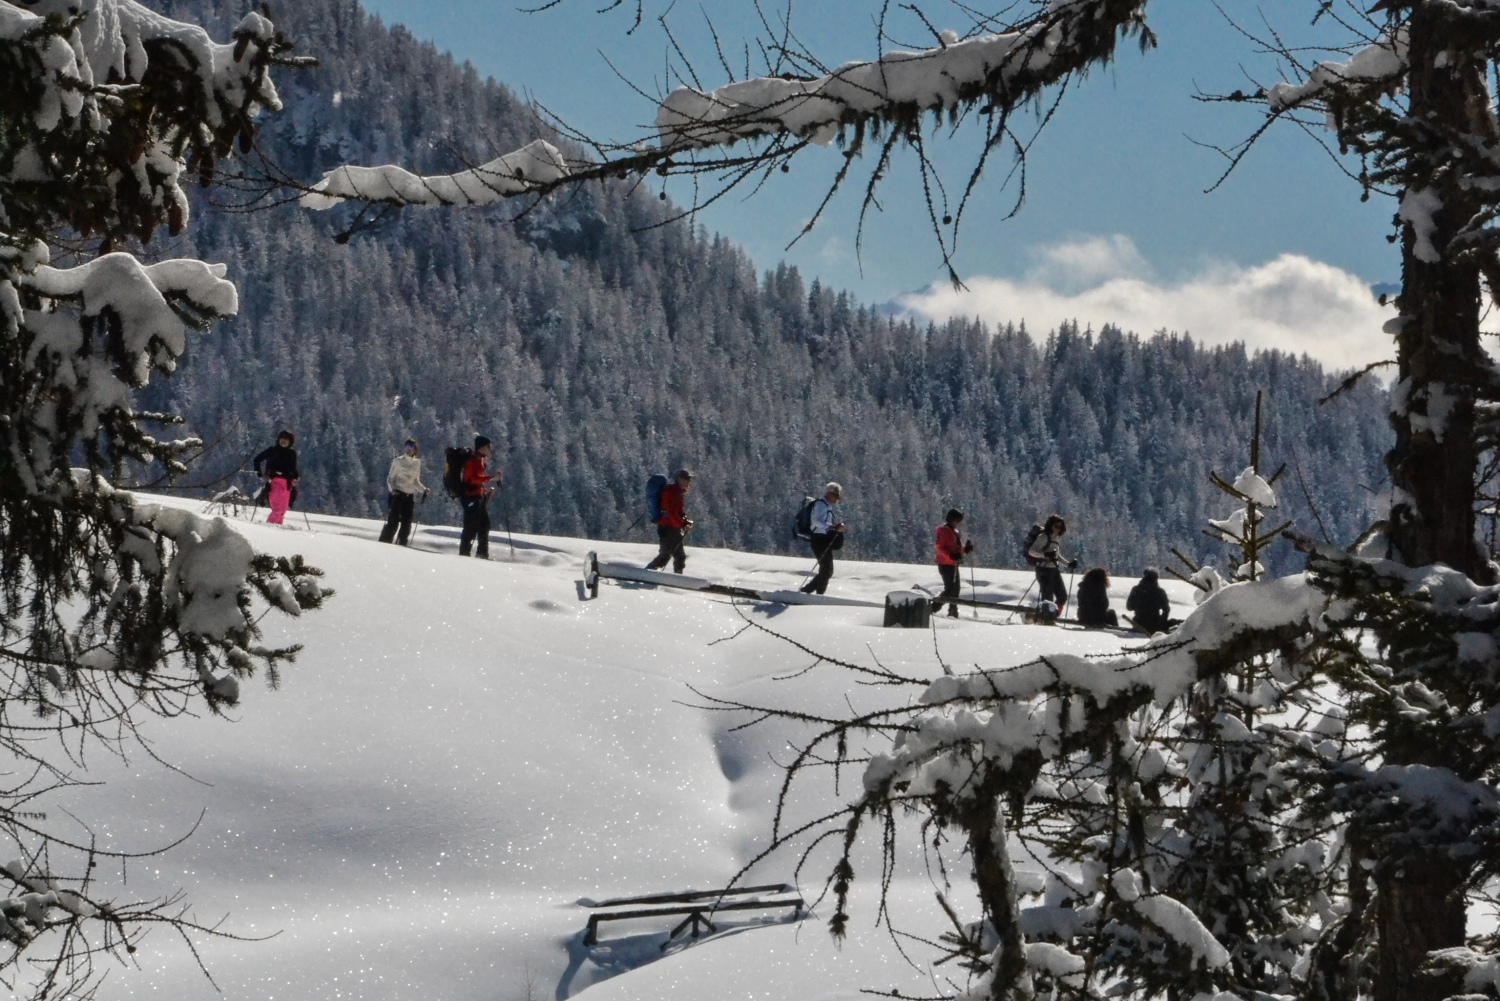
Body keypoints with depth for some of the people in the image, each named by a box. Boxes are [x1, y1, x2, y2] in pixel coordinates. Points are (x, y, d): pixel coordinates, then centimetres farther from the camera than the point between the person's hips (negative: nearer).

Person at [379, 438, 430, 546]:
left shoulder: (417, 463, 12)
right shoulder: (398, 461, 0)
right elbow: (390, 478, 1)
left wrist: (424, 490, 5)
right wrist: (393, 489, -16)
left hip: (410, 496, 4)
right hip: (398, 494, -4)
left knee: (406, 523, -1)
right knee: (394, 520, -12)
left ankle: (402, 545, 3)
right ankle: (384, 543, -10)